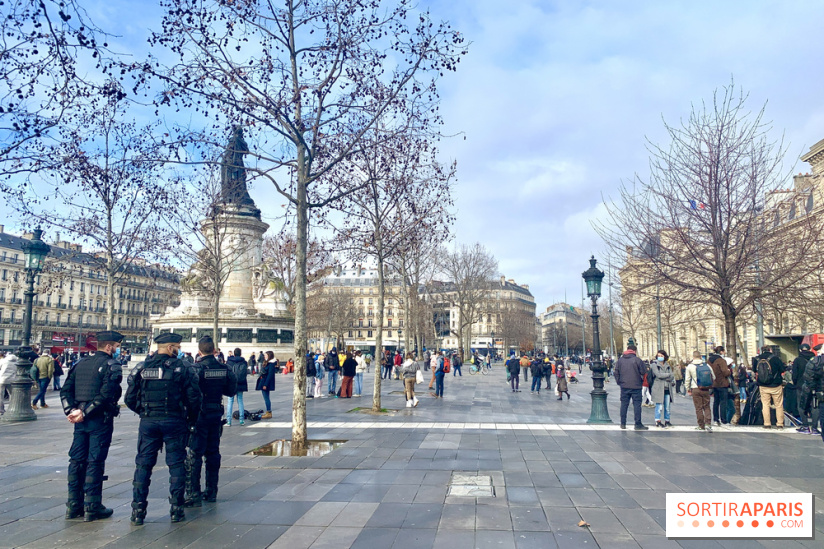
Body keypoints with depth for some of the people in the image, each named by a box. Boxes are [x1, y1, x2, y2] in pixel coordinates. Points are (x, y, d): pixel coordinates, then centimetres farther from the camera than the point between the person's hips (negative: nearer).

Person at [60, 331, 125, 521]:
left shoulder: (80, 364, 13)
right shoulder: (112, 365, -10)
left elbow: (65, 390, 7)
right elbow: (106, 394, -22)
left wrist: (71, 410, -2)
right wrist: (84, 412, -15)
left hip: (81, 421, 7)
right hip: (100, 420, -7)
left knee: (76, 460, 12)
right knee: (95, 462, -1)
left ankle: (73, 505, 19)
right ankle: (92, 508, 5)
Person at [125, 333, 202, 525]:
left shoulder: (141, 368, 3)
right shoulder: (183, 368, -5)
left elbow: (130, 399, 4)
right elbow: (194, 398, -7)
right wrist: (191, 421, 7)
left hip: (148, 422, 2)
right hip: (175, 422, -2)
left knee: (143, 465, 10)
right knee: (176, 464, 8)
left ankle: (138, 510, 11)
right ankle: (176, 509, 12)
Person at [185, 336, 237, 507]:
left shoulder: (196, 368, -14)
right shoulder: (224, 369, 0)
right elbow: (231, 391, 6)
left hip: (199, 415, -5)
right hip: (217, 414, 5)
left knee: (194, 455, 1)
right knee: (213, 453, 14)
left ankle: (194, 495, 0)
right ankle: (211, 492, 22)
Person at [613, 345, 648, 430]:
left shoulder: (620, 360, 4)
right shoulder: (637, 360, -9)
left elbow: (616, 372, 6)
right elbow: (644, 372, -6)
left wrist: (619, 382, 15)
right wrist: (641, 380, 13)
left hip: (624, 386, 4)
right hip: (636, 386, -4)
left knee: (624, 404, 9)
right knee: (637, 404, 1)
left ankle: (623, 423, 13)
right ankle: (638, 424, 1)